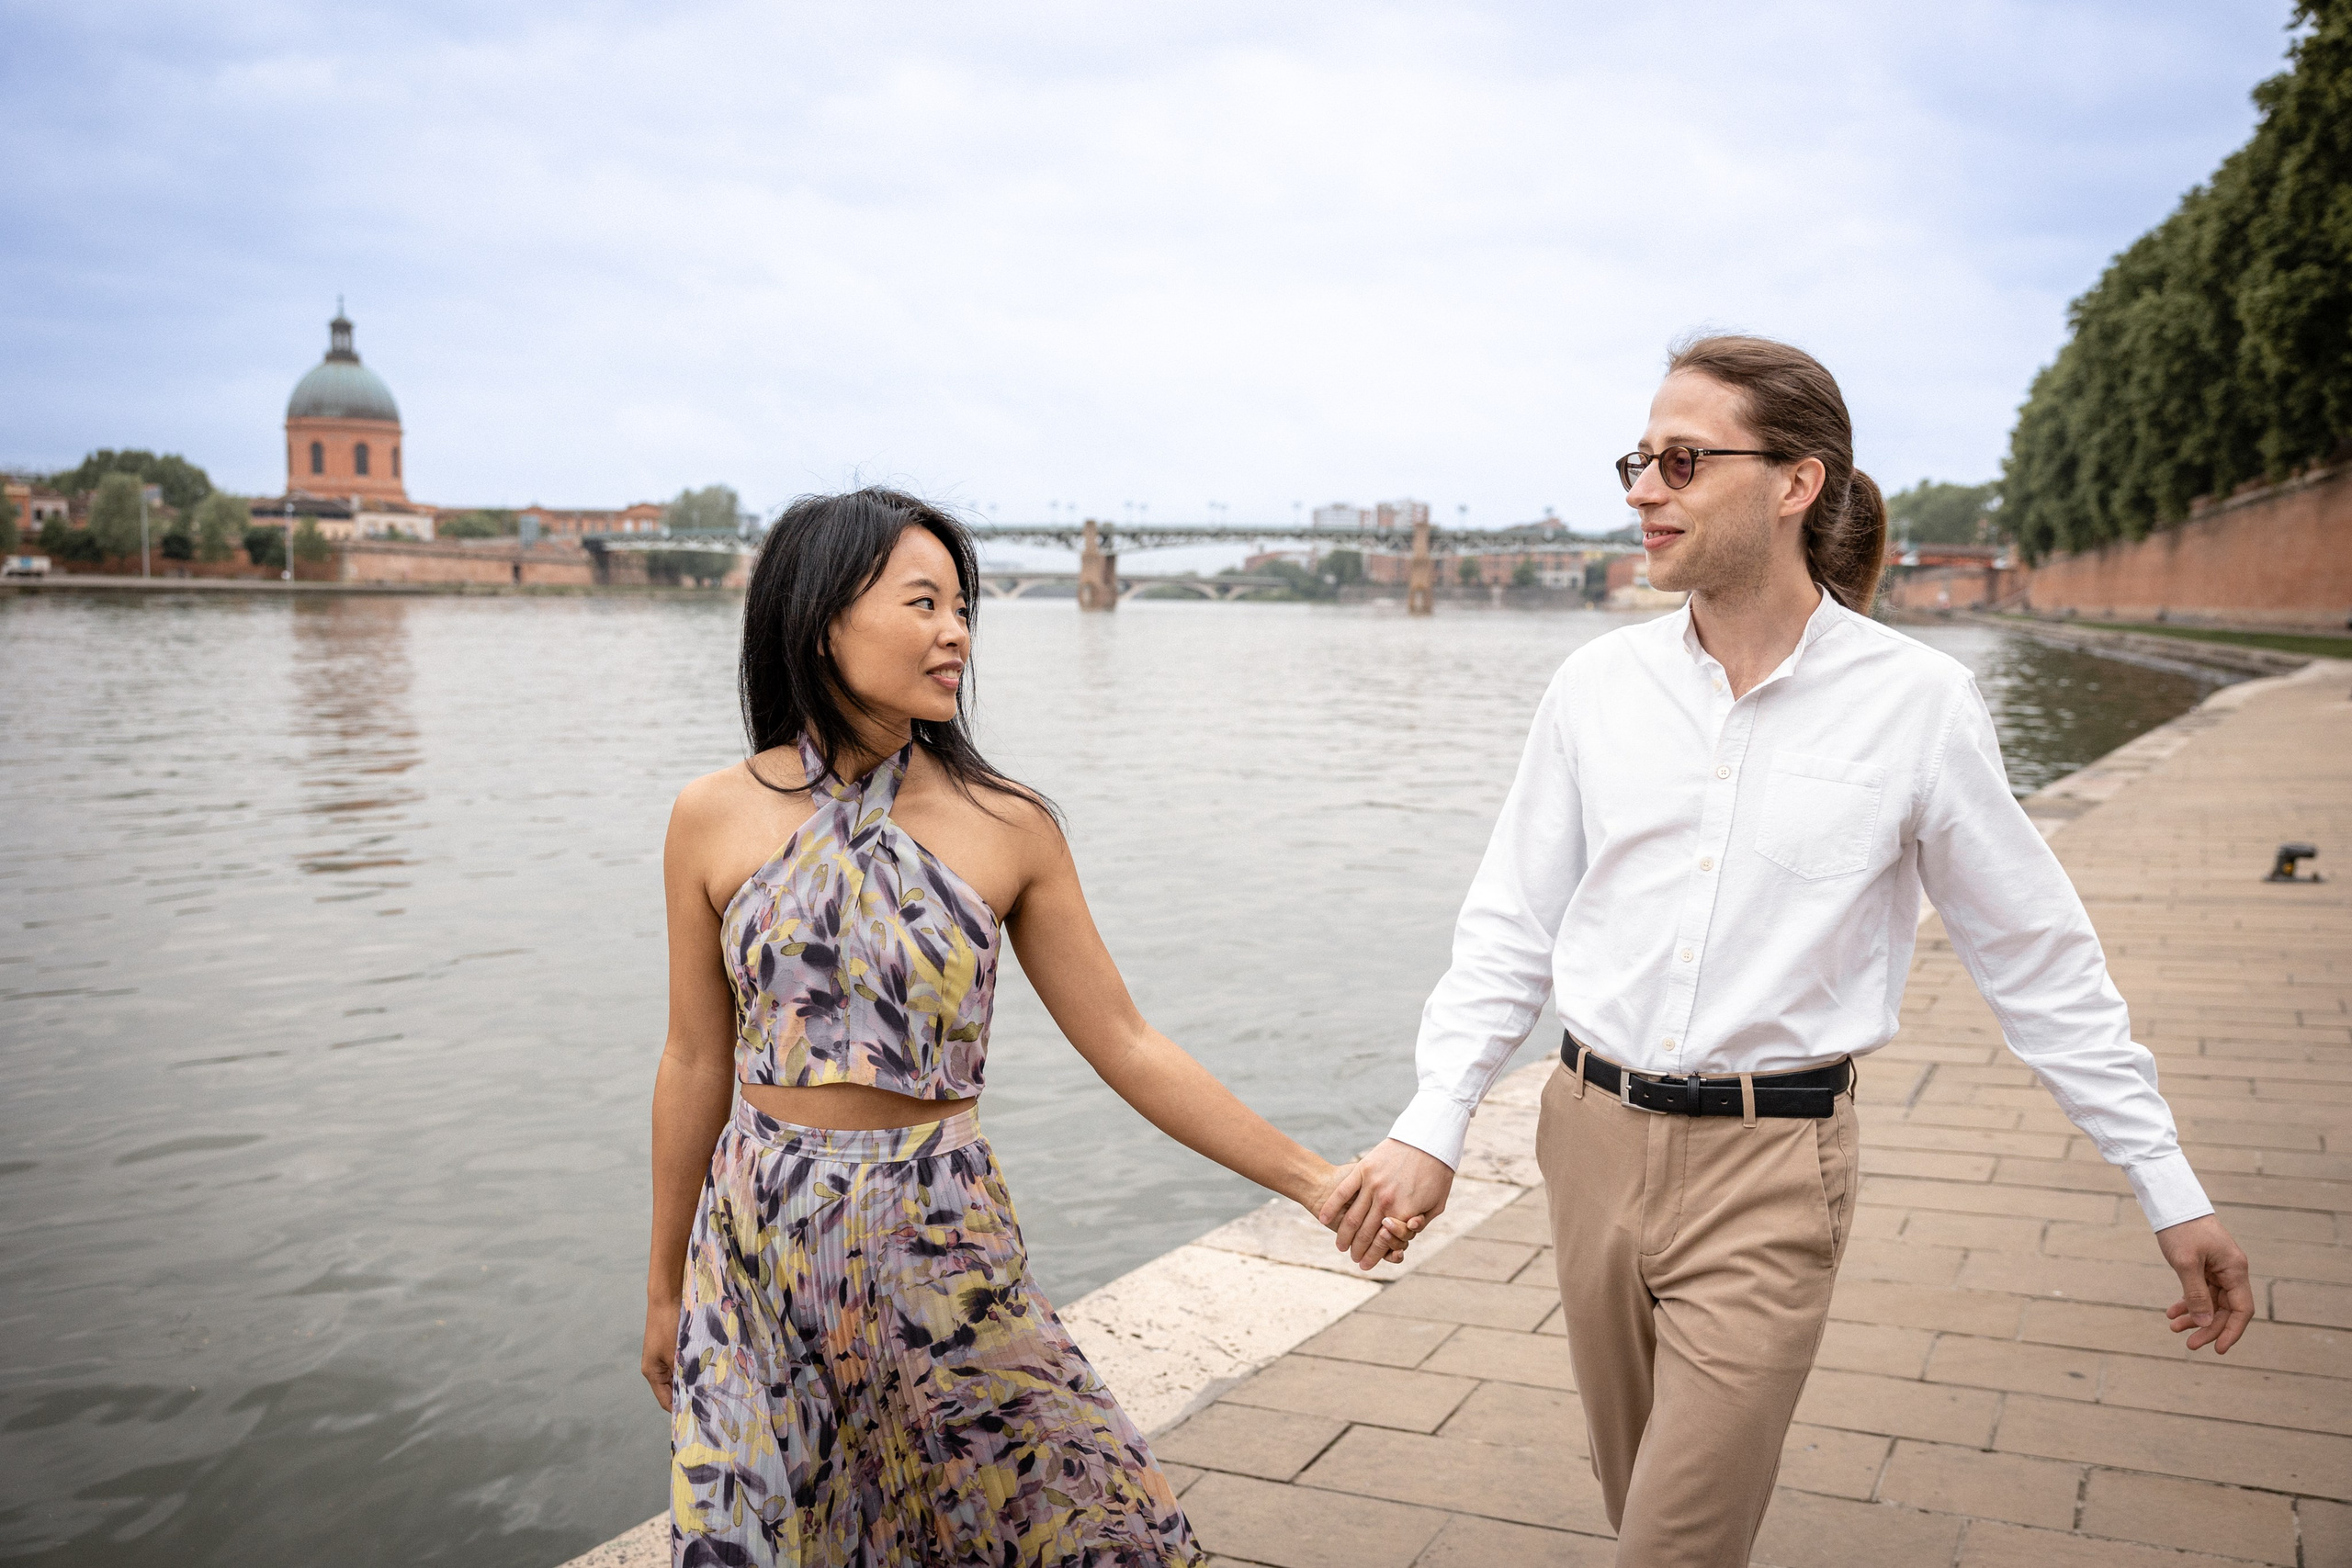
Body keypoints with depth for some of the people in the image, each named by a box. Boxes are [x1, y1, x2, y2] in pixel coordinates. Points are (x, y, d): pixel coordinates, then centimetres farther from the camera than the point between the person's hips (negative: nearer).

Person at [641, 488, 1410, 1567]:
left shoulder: (1008, 828, -5)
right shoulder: (716, 819, -3)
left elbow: (1126, 1046, -2)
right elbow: (696, 1063, 4)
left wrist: (1313, 1181, -5)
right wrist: (665, 1287, 11)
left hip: (941, 1243, 0)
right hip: (759, 1247, 1)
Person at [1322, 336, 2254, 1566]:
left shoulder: (1916, 704, -8)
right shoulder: (1596, 687, 0)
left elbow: (2039, 962, 0)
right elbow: (1513, 926, 4)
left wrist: (2173, 1192, 3)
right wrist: (1432, 1126, -7)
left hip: (1770, 1167, -3)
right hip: (1595, 1137, 4)